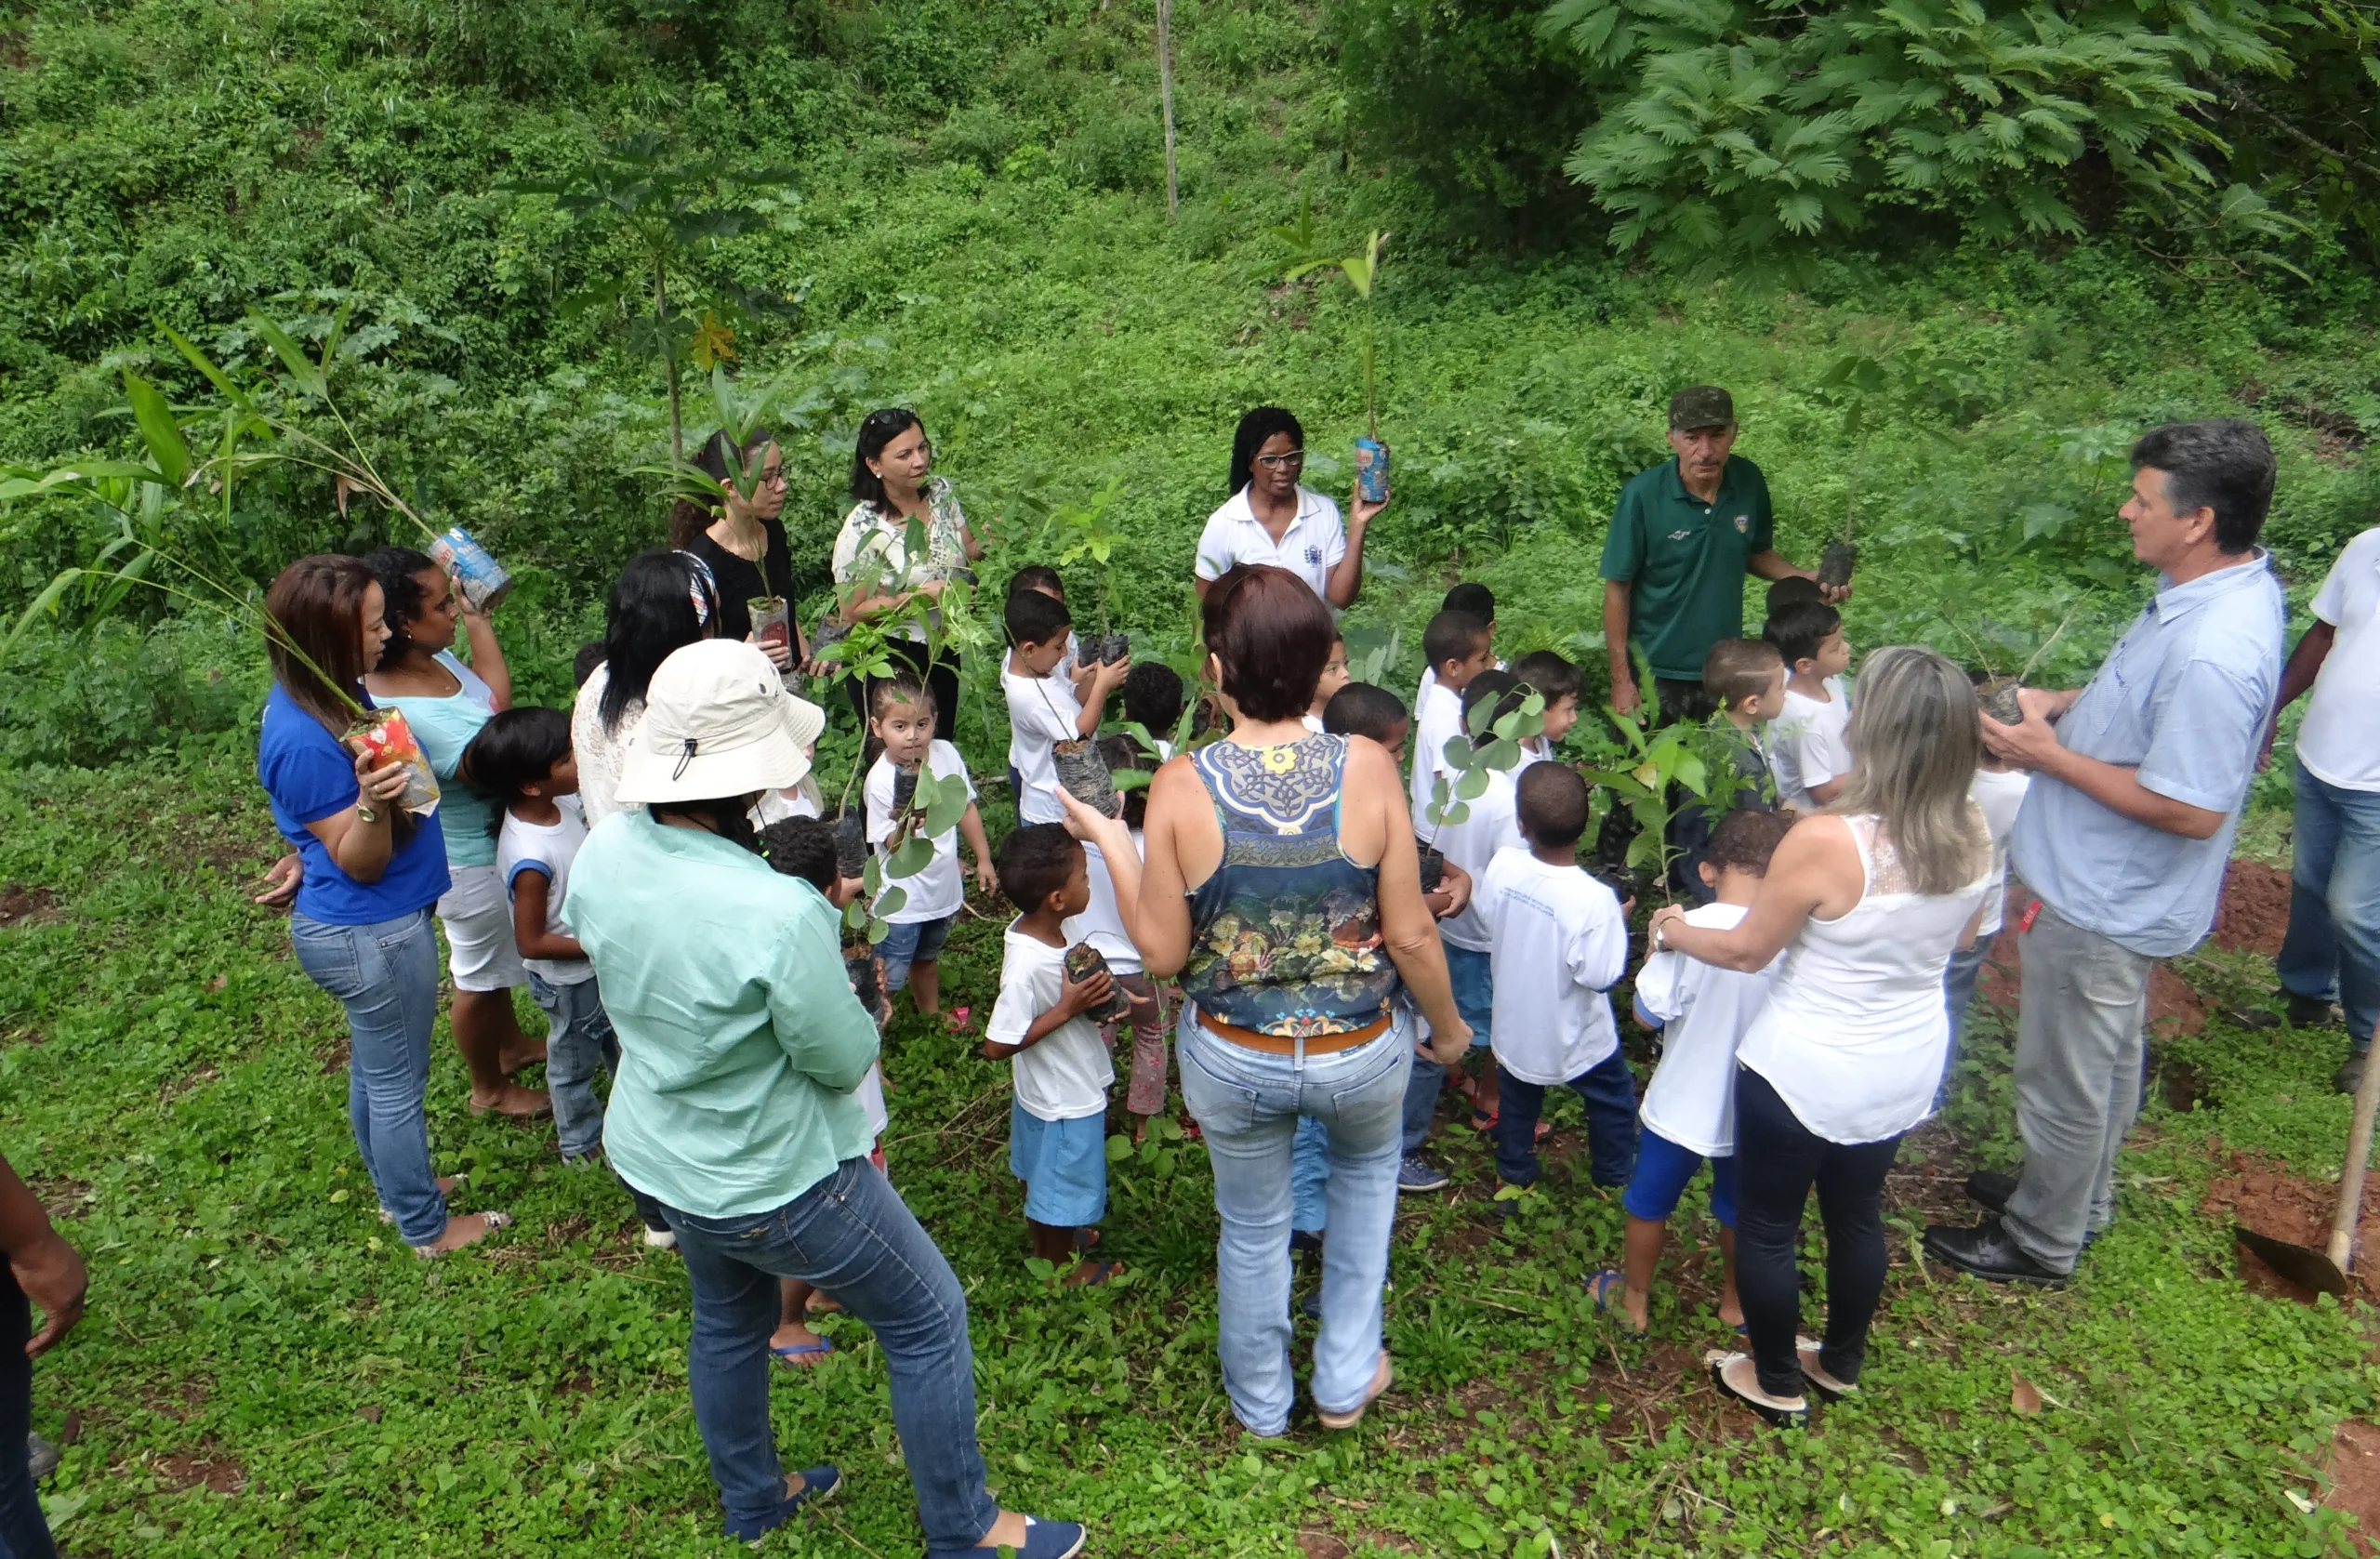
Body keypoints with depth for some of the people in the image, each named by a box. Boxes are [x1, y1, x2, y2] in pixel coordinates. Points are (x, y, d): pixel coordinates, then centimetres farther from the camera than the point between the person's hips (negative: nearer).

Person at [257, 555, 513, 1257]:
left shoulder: (329, 695, -2)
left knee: (375, 1071, 26)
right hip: (375, 936, -9)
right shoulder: (304, 741, -29)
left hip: (360, 927, 9)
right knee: (398, 1085, 10)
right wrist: (374, 802, -38)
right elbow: (360, 863, -24)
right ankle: (427, 1227, 28)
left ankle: (398, 1187, 46)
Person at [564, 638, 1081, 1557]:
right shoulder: (779, 915, -38)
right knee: (929, 1321, 14)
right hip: (775, 1181, -7)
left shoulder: (602, 851, -16)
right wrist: (840, 985, -3)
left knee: (727, 1319, 31)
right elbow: (846, 1061, -22)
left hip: (652, 1155, 8)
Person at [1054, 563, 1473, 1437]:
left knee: (1252, 1228, 26)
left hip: (1232, 1060, 0)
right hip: (1359, 1052, 1)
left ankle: (1260, 1405, 52)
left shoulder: (1182, 787, -21)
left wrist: (1111, 846, 1)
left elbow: (1161, 951, -13)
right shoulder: (1367, 770, -20)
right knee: (1366, 1166, 35)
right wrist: (1448, 1026, 6)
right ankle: (1346, 1379, 43)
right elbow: (1410, 935, -13)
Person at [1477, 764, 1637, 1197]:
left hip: (1515, 1027, 3)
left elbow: (1483, 912, -2)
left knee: (1517, 1101, 27)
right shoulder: (1594, 899, -33)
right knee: (1614, 1099, 25)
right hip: (1573, 1038, -3)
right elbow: (1601, 976, -24)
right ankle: (1614, 1176, 44)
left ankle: (1515, 1174, 44)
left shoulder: (1502, 865, -22)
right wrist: (1618, 924, -11)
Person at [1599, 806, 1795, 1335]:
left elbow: (1648, 1013, -16)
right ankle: (1735, 1299, 47)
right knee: (1738, 1209, 26)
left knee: (1649, 1203, 21)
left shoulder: (1689, 930, -25)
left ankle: (1634, 1299, 39)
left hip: (1681, 1105, -2)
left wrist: (1662, 938, -5)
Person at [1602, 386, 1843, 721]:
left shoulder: (1749, 482, -6)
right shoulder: (1642, 494, -17)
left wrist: (1806, 578, -8)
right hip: (1655, 677, -4)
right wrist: (1621, 680, -12)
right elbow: (1617, 588, -12)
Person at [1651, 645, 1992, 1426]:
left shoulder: (1825, 843, -30)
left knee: (1767, 1225, 17)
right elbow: (1959, 938, 6)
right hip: (1906, 1070, 6)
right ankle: (1841, 1362, 47)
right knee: (1857, 1212, 27)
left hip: (1804, 1072, -6)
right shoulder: (1973, 836, -12)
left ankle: (1776, 1382, 36)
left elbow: (1746, 950, -16)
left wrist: (1675, 930, 3)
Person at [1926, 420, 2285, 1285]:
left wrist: (2051, 756, -23)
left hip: (2101, 901, -10)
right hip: (2111, 888, 10)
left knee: (2065, 1076, 10)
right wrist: (2068, 704, 0)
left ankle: (2042, 1239, 31)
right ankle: (2077, 1193, 48)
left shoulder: (2214, 652, -34)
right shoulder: (2222, 585, -1)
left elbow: (2190, 810, -29)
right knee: (2104, 1057, 27)